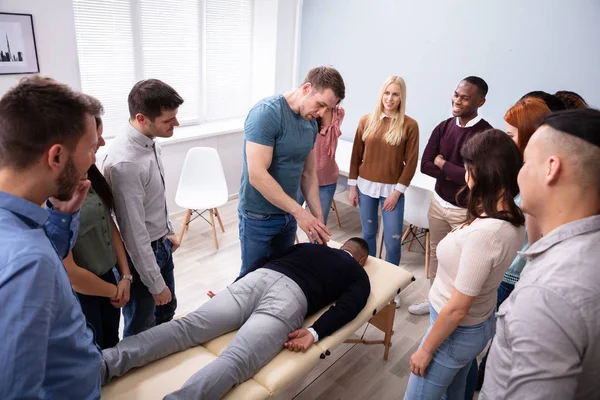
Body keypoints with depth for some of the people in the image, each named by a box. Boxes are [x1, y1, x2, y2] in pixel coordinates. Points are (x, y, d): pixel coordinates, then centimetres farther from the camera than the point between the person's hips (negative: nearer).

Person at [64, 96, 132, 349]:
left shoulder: (89, 174, -3)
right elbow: (68, 271, -24)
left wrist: (125, 276, 1)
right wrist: (114, 291, -8)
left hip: (108, 278, 7)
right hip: (79, 294, -7)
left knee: (113, 351, 25)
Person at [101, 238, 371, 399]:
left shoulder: (308, 246, 38)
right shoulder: (359, 276, 28)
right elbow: (347, 308, 6)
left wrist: (229, 291, 30)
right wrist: (314, 333, -3)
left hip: (259, 278, 5)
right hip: (290, 297, -4)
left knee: (187, 326, -5)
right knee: (235, 361, -22)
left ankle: (105, 361, -20)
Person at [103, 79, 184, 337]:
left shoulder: (149, 141, -4)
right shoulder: (125, 162, -32)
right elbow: (134, 233, -27)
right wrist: (155, 284, -18)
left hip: (161, 245, 9)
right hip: (141, 253, -9)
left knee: (166, 310, 28)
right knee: (141, 330, 14)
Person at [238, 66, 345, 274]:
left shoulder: (311, 122, 1)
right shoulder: (266, 113, -21)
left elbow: (308, 174, 8)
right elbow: (257, 175, -28)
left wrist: (318, 218, 1)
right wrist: (299, 212, -26)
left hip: (288, 214, 7)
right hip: (258, 217, -6)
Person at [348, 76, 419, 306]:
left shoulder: (409, 125, -6)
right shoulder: (366, 121, 1)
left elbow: (411, 162, -5)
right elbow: (356, 156, 5)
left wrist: (397, 192, -9)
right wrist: (353, 186, 3)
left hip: (392, 189, -2)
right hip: (366, 186, 2)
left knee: (393, 241, -1)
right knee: (368, 234, 13)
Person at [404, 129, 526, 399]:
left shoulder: (484, 233, -34)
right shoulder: (514, 219, -8)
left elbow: (457, 309, -25)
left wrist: (426, 350, -15)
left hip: (456, 331, -8)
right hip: (483, 323, 8)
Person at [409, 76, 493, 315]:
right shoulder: (443, 127, 0)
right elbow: (425, 165, -2)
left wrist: (443, 164, -12)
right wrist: (455, 174, -16)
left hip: (466, 211, -6)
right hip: (438, 202, 6)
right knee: (436, 253, 19)